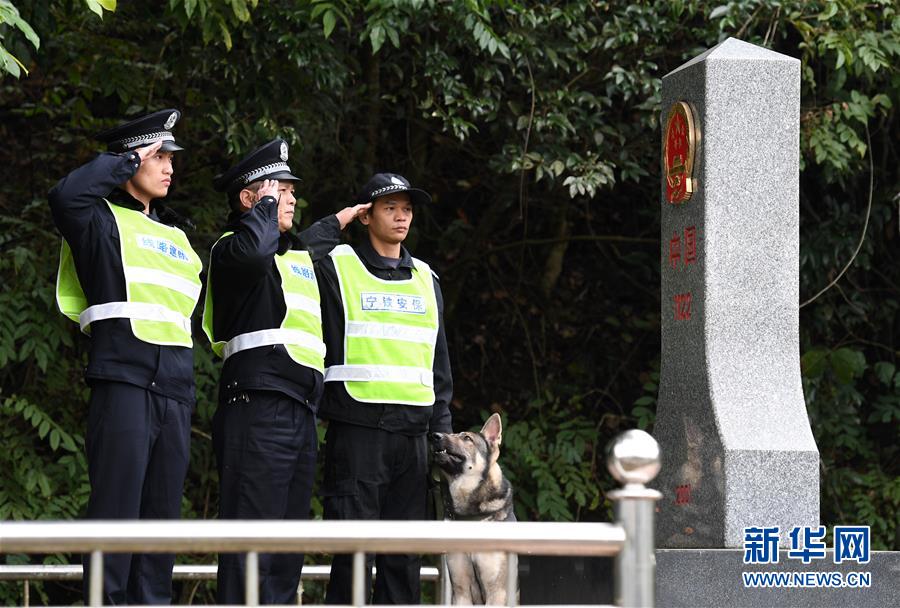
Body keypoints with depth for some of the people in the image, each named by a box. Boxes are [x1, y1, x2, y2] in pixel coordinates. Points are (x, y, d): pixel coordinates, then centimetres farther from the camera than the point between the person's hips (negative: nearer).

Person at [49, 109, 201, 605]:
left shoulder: (177, 236, 25)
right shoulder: (103, 219, 4)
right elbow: (66, 196, -19)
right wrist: (127, 161, -7)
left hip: (174, 387, 7)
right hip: (123, 378, -7)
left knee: (164, 505, 6)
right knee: (117, 502, -10)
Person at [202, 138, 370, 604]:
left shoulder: (297, 252, 26)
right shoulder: (231, 247, -1)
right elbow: (253, 250, -27)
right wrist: (267, 205, -11)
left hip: (300, 411, 9)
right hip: (258, 405, -9)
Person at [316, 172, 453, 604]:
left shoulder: (426, 280, 19)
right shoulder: (335, 268, 3)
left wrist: (443, 430, 16)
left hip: (414, 433, 5)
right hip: (357, 428, -5)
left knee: (405, 552, 5)